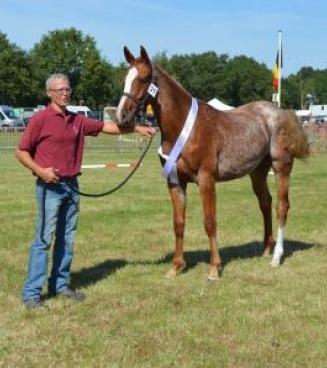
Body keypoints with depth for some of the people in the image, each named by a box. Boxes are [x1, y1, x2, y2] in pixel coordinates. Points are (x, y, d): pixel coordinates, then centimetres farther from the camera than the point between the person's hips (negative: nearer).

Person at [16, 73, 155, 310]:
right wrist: (39, 170, -19)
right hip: (50, 186, -7)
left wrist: (137, 129, 12)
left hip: (71, 185, 7)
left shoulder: (78, 121, 12)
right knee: (43, 239, -8)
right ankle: (31, 293, -3)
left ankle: (61, 284, 21)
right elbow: (21, 152, -5)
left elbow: (107, 127, 18)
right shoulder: (41, 119, -6)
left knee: (67, 239, 10)